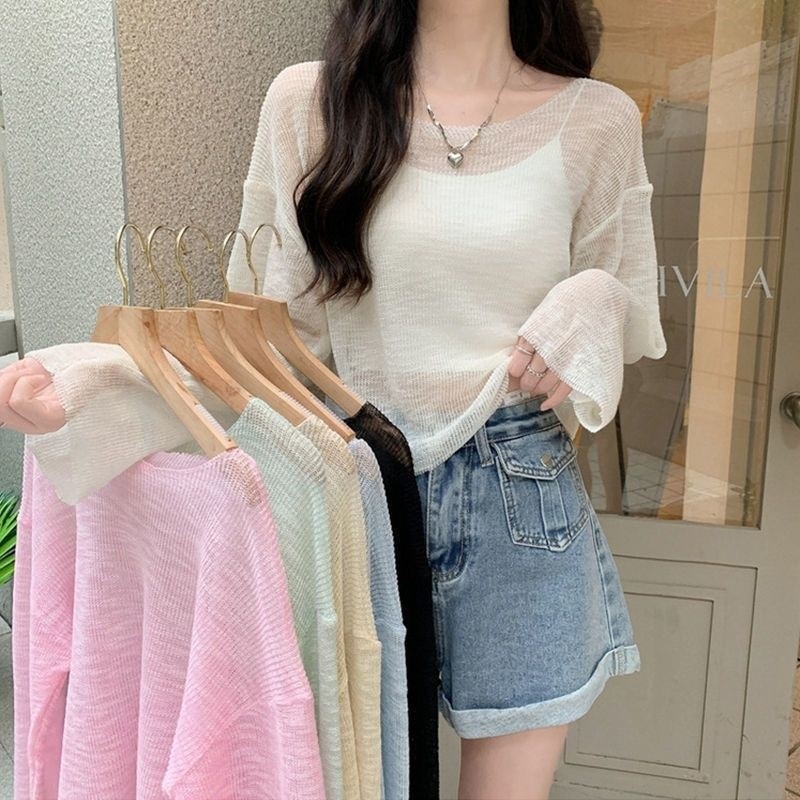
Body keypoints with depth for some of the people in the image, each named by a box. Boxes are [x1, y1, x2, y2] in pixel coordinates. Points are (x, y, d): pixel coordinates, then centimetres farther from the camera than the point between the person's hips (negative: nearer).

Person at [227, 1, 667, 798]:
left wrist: (593, 305, -10)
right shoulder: (307, 100, 0)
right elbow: (272, 319, 6)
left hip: (524, 497, 1)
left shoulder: (598, 118, 2)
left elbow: (633, 313, 12)